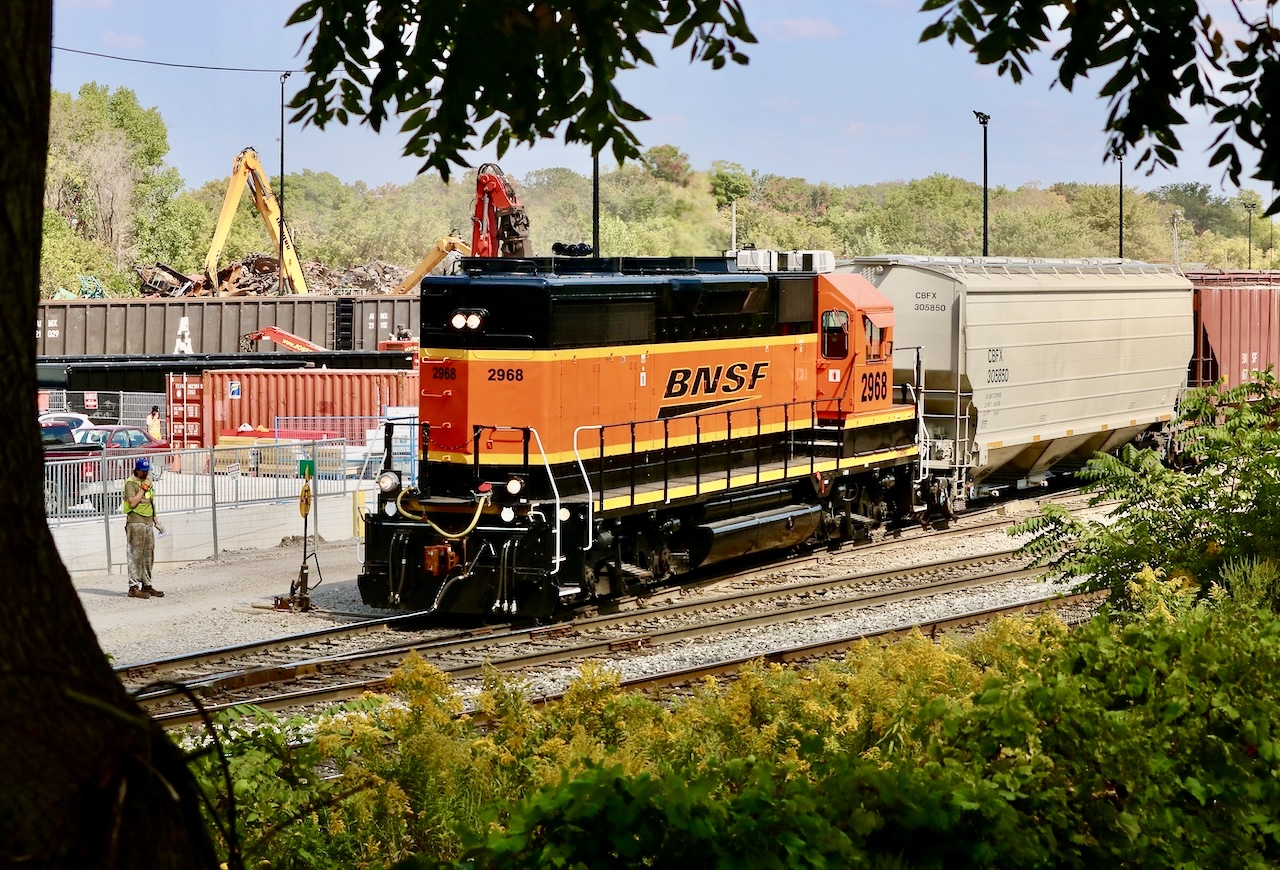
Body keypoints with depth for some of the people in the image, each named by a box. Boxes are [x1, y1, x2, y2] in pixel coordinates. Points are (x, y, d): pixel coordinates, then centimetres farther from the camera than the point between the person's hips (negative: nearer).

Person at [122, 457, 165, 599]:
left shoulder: (148, 482, 19)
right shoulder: (131, 483, -7)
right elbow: (133, 502, -19)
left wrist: (156, 520, 23)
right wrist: (144, 488, -14)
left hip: (148, 523, 8)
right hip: (136, 523, -8)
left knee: (148, 555, 9)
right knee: (136, 555, -8)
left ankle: (147, 585, 16)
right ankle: (134, 587, -8)